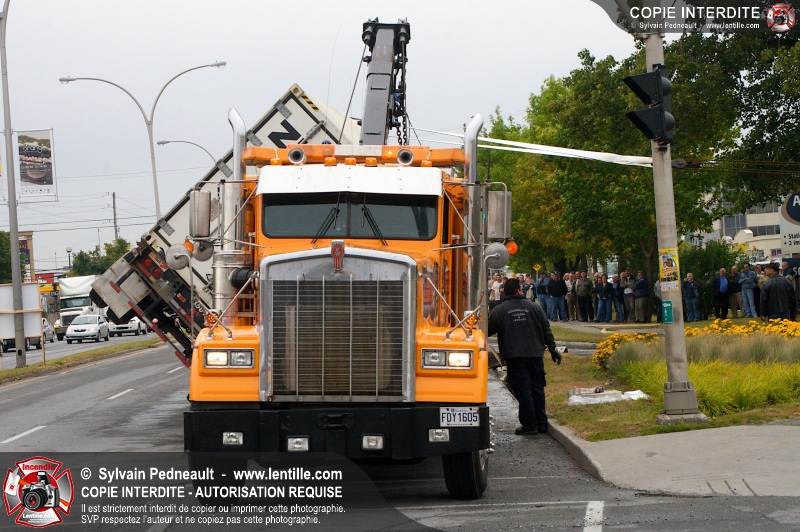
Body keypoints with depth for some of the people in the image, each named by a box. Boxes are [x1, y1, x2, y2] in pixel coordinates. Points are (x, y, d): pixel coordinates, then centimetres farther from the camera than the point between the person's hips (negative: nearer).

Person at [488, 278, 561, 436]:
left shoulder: (499, 310, -1)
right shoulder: (534, 307, 8)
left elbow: (488, 330, 2)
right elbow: (546, 330, 9)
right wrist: (552, 349, 16)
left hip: (514, 356, -3)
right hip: (535, 354, 3)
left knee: (523, 390, -1)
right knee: (537, 388, 11)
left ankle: (529, 425, -2)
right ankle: (541, 423, 15)